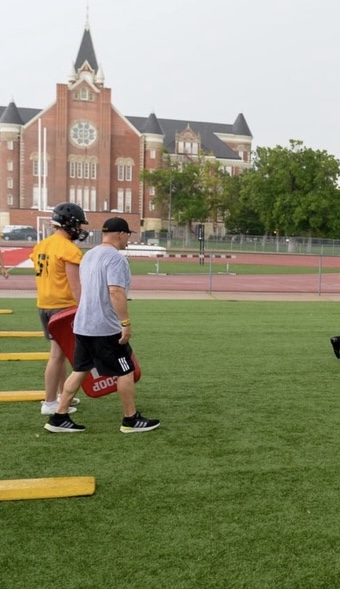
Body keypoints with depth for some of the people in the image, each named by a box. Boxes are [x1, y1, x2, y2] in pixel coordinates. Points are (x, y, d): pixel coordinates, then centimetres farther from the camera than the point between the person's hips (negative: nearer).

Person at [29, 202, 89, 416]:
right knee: (58, 354, -2)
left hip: (44, 305, 9)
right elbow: (75, 286, -19)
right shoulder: (69, 250, -16)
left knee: (61, 351, 19)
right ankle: (50, 403, 4)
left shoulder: (41, 246, 10)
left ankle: (63, 395, 29)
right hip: (63, 307, -9)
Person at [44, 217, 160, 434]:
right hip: (106, 328, -9)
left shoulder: (89, 255, 14)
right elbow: (116, 291, -25)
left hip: (83, 325, 9)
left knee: (80, 370, 14)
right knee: (125, 371, 5)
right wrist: (126, 323, -22)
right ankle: (131, 420, 15)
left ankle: (59, 418, 15)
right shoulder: (116, 257, -15)